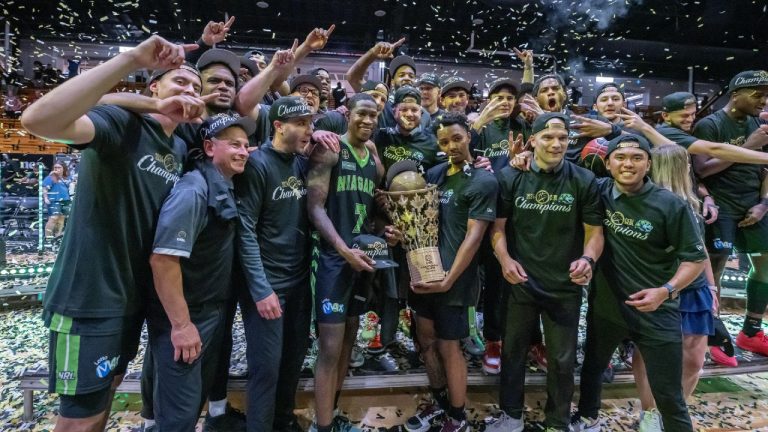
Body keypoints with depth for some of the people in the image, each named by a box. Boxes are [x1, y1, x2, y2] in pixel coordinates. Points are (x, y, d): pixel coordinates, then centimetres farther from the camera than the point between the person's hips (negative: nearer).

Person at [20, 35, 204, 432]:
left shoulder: (181, 150, 7)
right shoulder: (122, 123, -15)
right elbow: (39, 120, -33)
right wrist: (132, 59, -34)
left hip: (132, 296, 8)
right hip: (89, 298, -8)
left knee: (105, 394, 26)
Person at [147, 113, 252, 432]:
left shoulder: (226, 188, 4)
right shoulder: (193, 191, -23)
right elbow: (163, 259, -28)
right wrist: (181, 324, -24)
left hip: (215, 311, 9)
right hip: (185, 317, -9)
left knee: (200, 394, 24)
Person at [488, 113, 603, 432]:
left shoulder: (584, 181, -5)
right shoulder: (510, 177, -4)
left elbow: (594, 230, -3)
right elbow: (498, 225, 0)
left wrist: (588, 258, -24)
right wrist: (504, 258, -17)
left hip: (565, 285, 0)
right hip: (520, 281, 1)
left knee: (562, 359, 14)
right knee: (513, 350, 16)